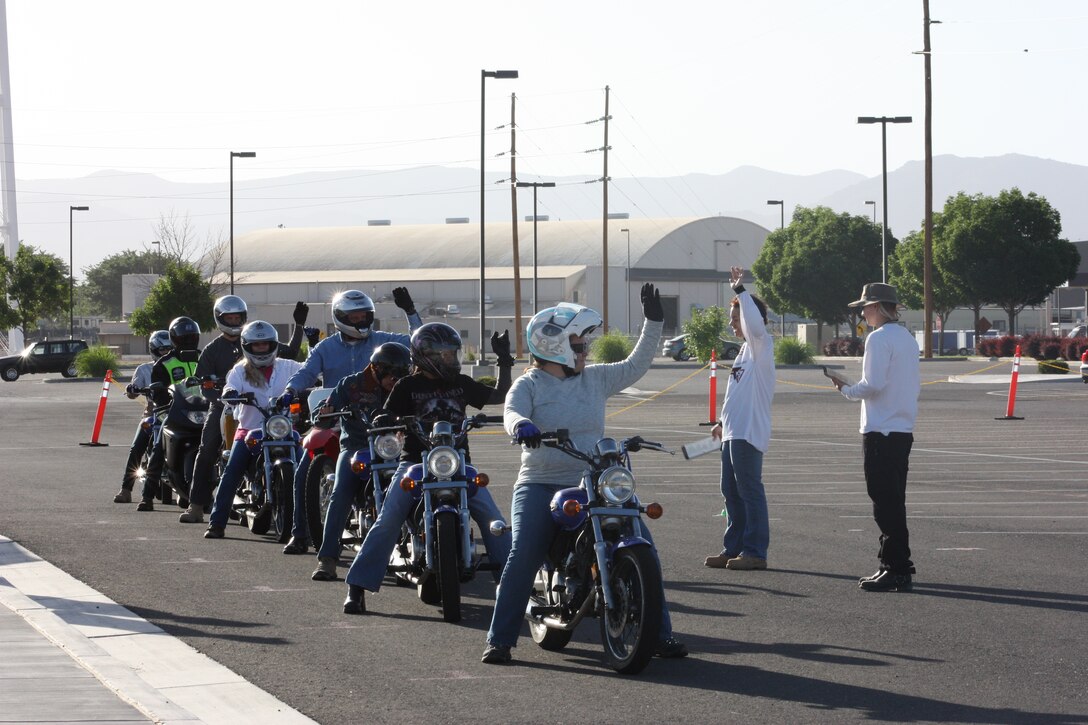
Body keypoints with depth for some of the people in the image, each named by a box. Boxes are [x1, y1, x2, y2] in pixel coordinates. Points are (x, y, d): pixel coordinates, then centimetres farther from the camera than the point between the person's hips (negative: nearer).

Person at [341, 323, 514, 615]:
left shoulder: (461, 384, 12)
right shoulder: (408, 386, 1)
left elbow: (499, 396, 15)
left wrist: (504, 361, 7)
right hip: (416, 462, -3)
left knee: (492, 518, -9)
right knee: (387, 522, -16)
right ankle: (356, 588, -12)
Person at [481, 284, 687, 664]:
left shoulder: (595, 379, 15)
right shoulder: (529, 384, 1)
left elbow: (635, 366, 19)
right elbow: (511, 411, -16)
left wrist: (653, 323, 12)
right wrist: (521, 424, -40)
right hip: (541, 486, -4)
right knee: (523, 556, -22)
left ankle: (660, 634, 1)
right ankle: (499, 639, -12)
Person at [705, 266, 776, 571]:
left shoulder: (761, 345, -9)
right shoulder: (745, 349, 19)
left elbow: (755, 325, -32)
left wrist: (740, 290, -28)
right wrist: (724, 421, 26)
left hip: (748, 432, -10)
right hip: (734, 431, 10)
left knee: (750, 490, -8)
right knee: (732, 491, 12)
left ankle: (754, 551, -5)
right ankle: (733, 549, 18)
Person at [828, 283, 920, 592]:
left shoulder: (879, 338, -12)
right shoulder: (908, 338, 17)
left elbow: (873, 384, -20)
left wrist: (846, 389, -2)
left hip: (881, 431, -9)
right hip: (904, 429, 9)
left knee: (885, 502, -7)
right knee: (893, 502, 14)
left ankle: (896, 570, -8)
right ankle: (896, 566, 17)